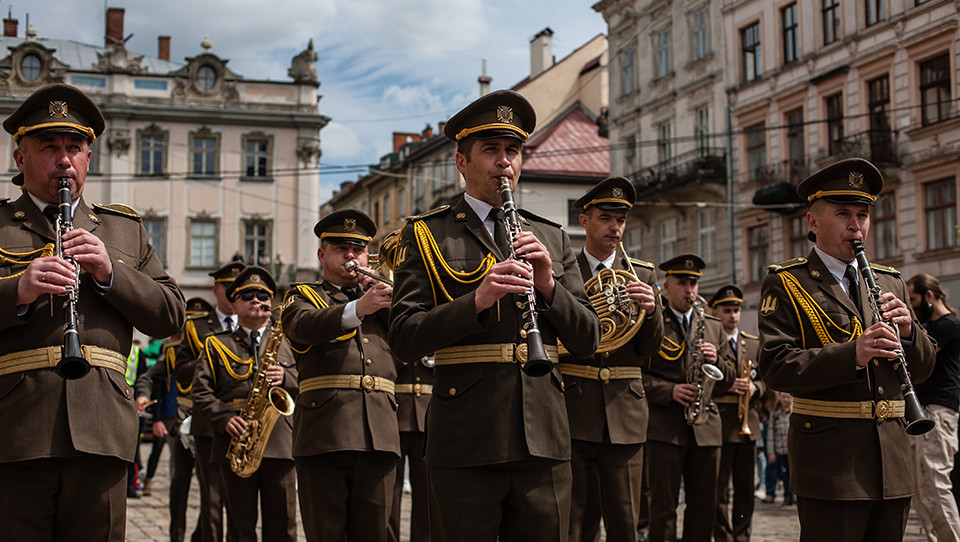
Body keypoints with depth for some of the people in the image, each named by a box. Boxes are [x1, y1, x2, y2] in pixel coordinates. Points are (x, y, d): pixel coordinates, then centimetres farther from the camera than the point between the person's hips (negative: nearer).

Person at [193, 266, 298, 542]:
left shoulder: (286, 340, 18)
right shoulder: (216, 344, 14)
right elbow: (200, 392, 4)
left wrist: (285, 376, -10)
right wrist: (225, 418, -12)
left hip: (280, 442, 1)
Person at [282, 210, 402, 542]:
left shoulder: (380, 297, 25)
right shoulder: (303, 296, 14)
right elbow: (303, 326, -10)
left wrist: (381, 291, -1)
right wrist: (356, 309, -28)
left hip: (378, 436, 3)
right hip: (324, 433, -3)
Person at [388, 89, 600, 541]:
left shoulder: (552, 238, 16)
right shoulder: (427, 235, 5)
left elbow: (587, 341, 11)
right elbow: (404, 340, -5)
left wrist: (548, 285, -6)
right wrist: (476, 301, -19)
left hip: (543, 438, 4)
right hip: (466, 443, -3)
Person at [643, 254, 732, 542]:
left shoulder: (713, 327, 18)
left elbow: (727, 380, 16)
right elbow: (636, 374, -3)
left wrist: (716, 361, -5)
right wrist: (669, 391, -17)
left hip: (706, 428, 4)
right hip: (665, 426, -4)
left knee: (704, 507, 6)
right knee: (663, 507, -2)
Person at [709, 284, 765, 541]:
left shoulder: (754, 343, 14)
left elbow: (766, 378, 15)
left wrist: (755, 388, -6)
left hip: (747, 423, 5)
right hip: (718, 423, -5)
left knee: (746, 487, 9)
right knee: (719, 489, -1)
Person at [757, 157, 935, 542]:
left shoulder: (890, 283, 16)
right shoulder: (786, 284, -1)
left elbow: (921, 370, 15)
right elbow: (776, 367, -13)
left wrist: (908, 332, -7)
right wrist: (852, 355, -25)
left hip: (892, 462, 6)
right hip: (830, 463, -5)